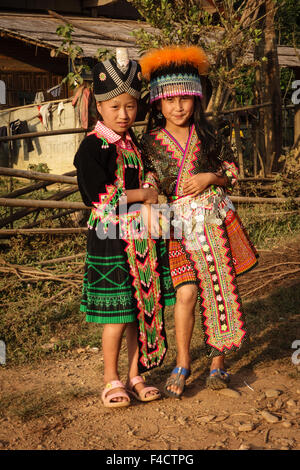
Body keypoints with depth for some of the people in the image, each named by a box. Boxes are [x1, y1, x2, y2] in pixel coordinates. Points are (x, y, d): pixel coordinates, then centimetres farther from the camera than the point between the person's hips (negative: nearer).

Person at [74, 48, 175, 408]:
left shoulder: (134, 143, 13)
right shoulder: (93, 146, -10)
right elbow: (99, 195, -18)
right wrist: (144, 194, -12)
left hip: (141, 237, 6)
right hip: (110, 240, -6)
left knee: (142, 308, 10)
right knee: (117, 313, -1)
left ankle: (135, 376, 23)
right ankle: (111, 380, 17)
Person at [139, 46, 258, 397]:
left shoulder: (209, 137, 5)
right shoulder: (150, 143, 2)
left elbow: (233, 172, 10)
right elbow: (148, 187, 3)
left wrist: (210, 177, -8)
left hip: (214, 219, 2)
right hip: (179, 225, -1)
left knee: (220, 291, 3)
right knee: (186, 292, -14)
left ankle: (217, 362, 16)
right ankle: (182, 363, 3)